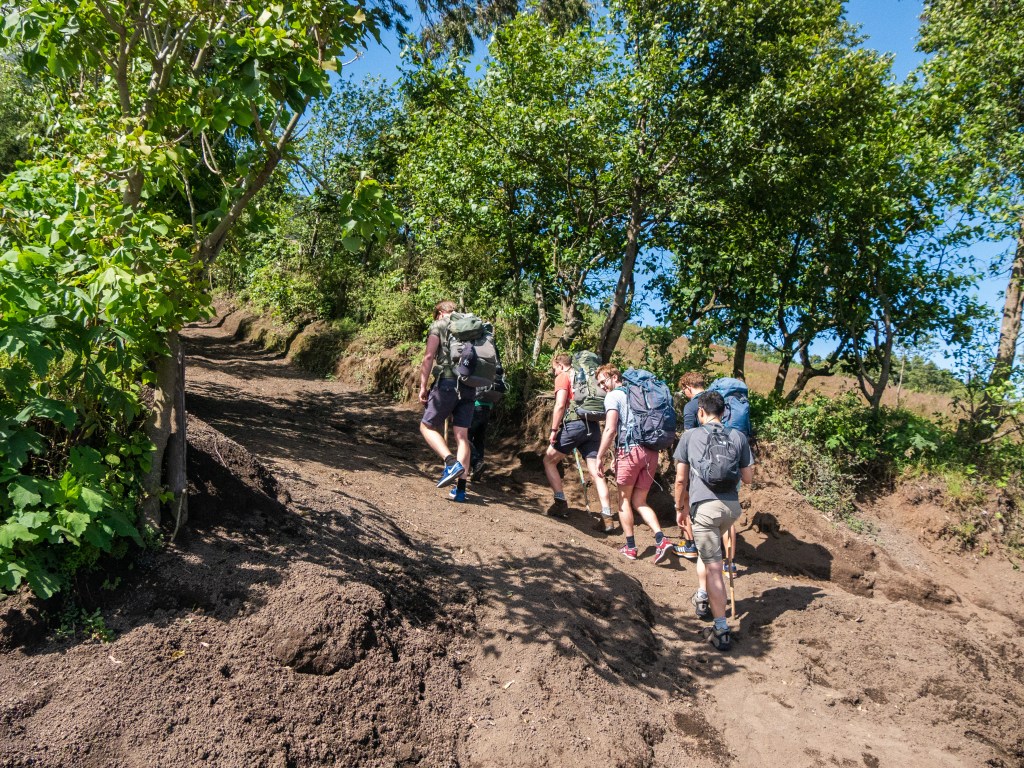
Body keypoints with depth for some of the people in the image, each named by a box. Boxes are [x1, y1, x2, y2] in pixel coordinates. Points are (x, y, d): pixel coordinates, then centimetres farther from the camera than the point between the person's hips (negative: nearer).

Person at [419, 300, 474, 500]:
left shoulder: (439, 325, 4)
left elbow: (428, 357, -7)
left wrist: (423, 387, -3)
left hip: (447, 382, -5)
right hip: (469, 387, 5)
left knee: (427, 426, 9)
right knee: (462, 435, 6)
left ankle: (452, 463, -13)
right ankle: (461, 488, 4)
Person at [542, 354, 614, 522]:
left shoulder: (562, 377, 5)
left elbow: (560, 405, -9)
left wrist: (553, 430, -7)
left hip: (574, 424, -6)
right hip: (593, 426, 6)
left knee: (549, 460, 13)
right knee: (596, 472, 1)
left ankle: (561, 503, 6)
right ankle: (607, 516, -8)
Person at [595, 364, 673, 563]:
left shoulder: (613, 396, -1)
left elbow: (610, 430, -11)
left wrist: (600, 457, -7)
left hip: (630, 450, -6)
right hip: (651, 452, 6)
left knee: (624, 499, 10)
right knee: (639, 501, 13)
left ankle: (630, 547, 13)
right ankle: (661, 539, -5)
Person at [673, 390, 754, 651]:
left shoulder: (690, 436, 2)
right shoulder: (738, 437, 7)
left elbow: (680, 479, 2)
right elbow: (748, 477, 11)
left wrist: (680, 507, 14)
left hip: (704, 505, -4)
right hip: (732, 505, 4)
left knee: (713, 567, -4)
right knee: (708, 548, 30)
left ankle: (721, 630, -4)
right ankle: (702, 597, 37)